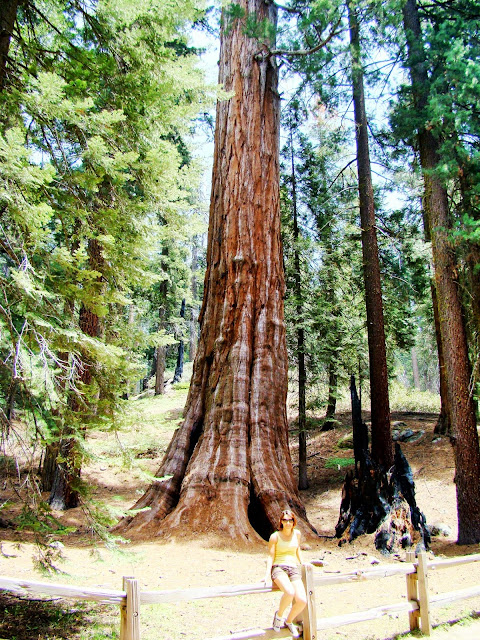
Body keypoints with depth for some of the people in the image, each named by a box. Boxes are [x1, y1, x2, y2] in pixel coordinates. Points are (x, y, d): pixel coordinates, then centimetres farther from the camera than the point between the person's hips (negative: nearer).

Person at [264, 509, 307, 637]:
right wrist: (268, 574, -13)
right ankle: (279, 615, -4)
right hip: (278, 568, -4)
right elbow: (271, 556, -3)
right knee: (289, 592, -34)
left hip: (294, 569, 4)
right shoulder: (275, 536, 0)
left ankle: (289, 621, 14)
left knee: (302, 601, -17)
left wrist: (302, 565, 24)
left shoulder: (297, 534, 12)